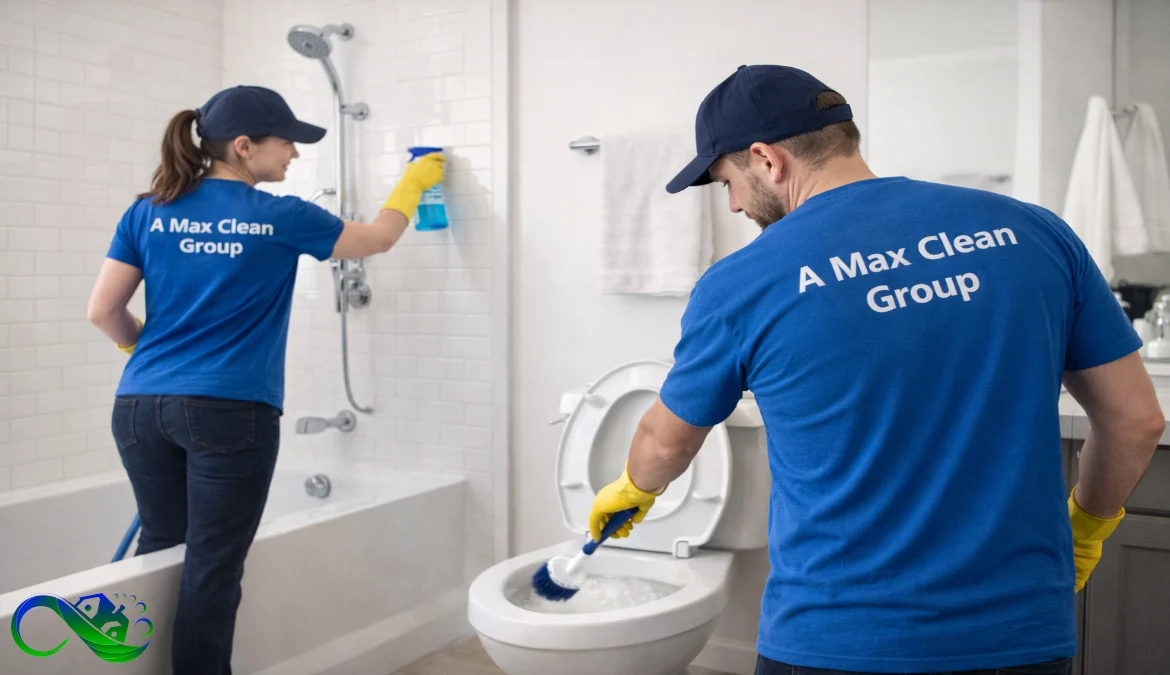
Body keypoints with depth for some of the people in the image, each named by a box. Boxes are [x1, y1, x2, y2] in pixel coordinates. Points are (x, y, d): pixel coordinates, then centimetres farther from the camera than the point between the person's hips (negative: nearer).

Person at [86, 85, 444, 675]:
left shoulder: (148, 212, 7)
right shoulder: (280, 218, -3)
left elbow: (102, 311, 6)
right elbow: (378, 238, 11)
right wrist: (414, 182, 28)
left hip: (140, 404, 5)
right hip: (230, 410, -5)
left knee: (158, 549, 19)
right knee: (212, 568, 4)